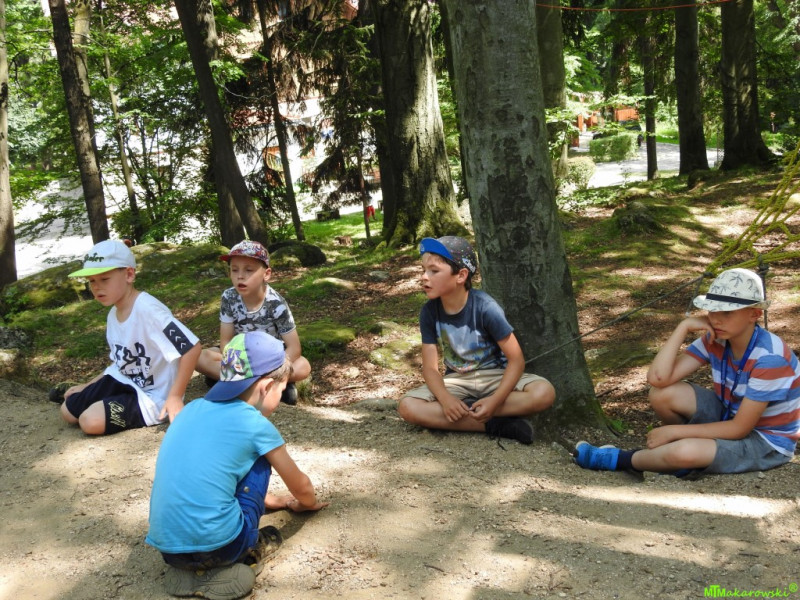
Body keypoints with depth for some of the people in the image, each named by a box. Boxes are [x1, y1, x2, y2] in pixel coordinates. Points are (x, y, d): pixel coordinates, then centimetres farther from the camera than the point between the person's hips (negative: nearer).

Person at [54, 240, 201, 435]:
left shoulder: (147, 310, -27)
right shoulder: (113, 315, 2)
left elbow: (191, 348, -31)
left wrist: (175, 396, -28)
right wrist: (87, 386, 16)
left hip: (151, 396, -8)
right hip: (123, 382, 8)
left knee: (91, 420, -22)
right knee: (68, 412, 10)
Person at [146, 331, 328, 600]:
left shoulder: (193, 409, 14)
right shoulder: (256, 425, -4)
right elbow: (299, 486, 14)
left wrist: (272, 500, 45)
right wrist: (309, 503, 38)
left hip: (166, 547, 6)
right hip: (215, 545, -6)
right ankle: (235, 559, 13)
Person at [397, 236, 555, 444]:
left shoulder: (485, 307, -21)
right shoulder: (429, 311, -11)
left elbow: (516, 359, -18)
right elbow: (430, 367, -9)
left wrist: (495, 400, -31)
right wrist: (445, 398, -30)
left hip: (495, 376, -2)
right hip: (457, 380, 3)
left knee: (544, 392, -31)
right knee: (407, 406, -24)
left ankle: (465, 409, -23)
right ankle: (494, 425, -24)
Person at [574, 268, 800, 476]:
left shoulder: (769, 356, -28)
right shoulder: (715, 339, -9)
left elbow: (740, 428, -24)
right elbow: (658, 378, -19)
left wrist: (674, 431, -22)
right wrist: (684, 327, -23)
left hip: (766, 442, -6)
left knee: (685, 452, -34)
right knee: (662, 394, -18)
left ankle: (624, 460, -3)